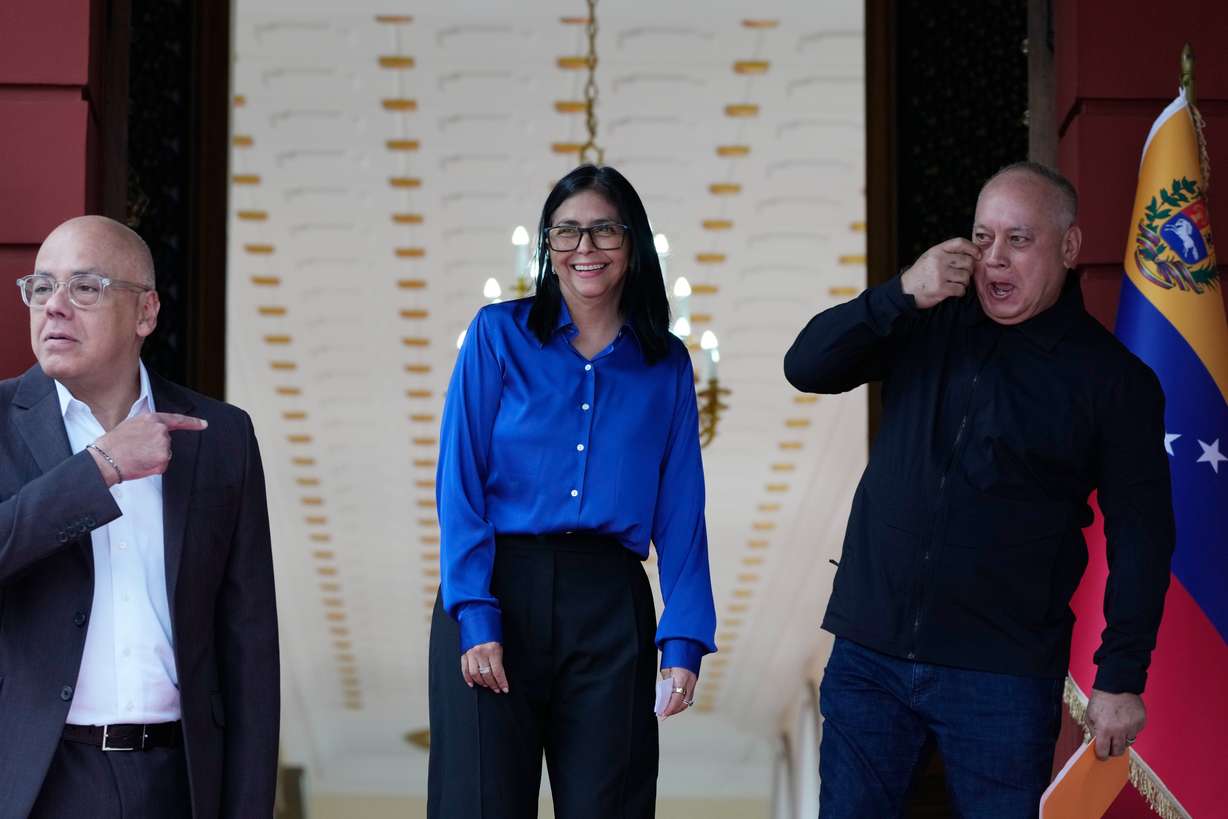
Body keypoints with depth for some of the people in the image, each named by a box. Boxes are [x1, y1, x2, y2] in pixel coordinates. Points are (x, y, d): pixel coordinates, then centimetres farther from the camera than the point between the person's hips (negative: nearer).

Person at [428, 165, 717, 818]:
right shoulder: (499, 335, 4)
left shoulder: (667, 365, 10)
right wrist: (475, 617, -12)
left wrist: (684, 642, -3)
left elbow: (680, 515, 8)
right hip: (496, 589, -2)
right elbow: (459, 483, -2)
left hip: (609, 603, 2)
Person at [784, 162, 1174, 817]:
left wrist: (1122, 678, -7)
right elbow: (806, 367, -1)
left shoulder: (1112, 378, -3)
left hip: (1002, 674, -3)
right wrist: (901, 295, -15)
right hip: (870, 651, 3)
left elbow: (1140, 537, -3)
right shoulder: (927, 324, 8)